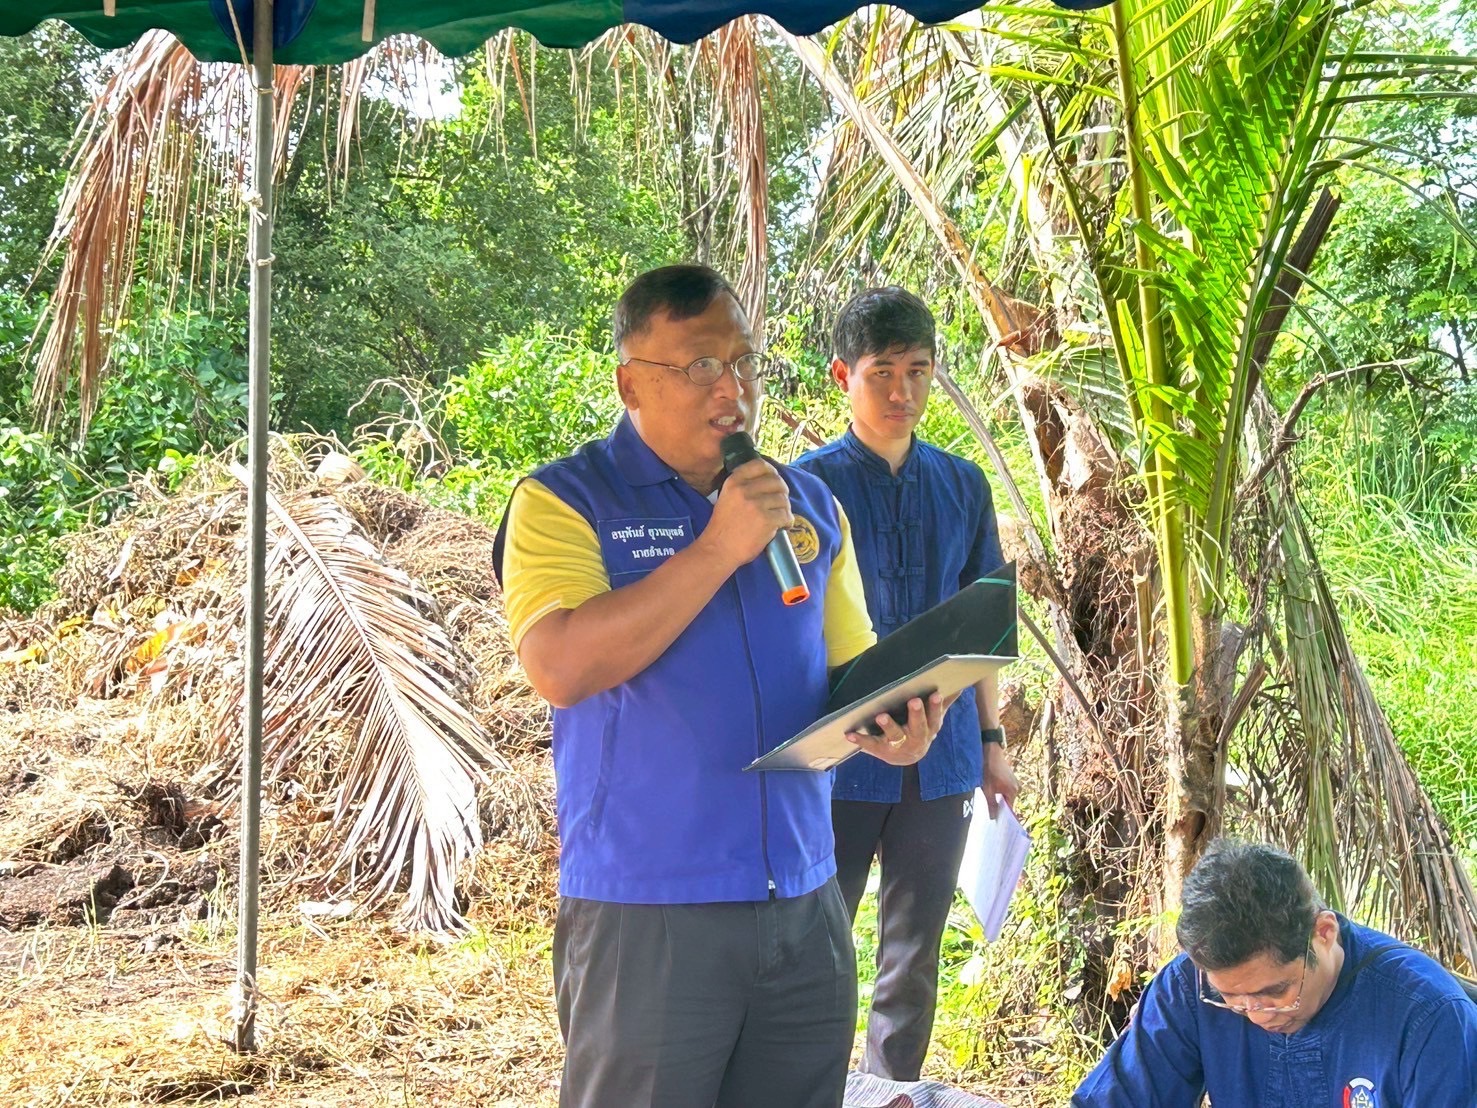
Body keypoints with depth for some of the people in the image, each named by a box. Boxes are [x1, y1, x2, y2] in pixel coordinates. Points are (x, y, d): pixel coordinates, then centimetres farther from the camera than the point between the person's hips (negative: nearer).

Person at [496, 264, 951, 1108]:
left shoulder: (810, 506, 11)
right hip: (647, 912, -5)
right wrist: (718, 549, -19)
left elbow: (852, 665, 18)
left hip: (806, 906, 5)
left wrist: (891, 725, -5)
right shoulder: (564, 502, -4)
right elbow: (562, 669, -20)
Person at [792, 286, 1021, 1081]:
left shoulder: (963, 487, 8)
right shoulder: (808, 486, -4)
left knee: (913, 963, 11)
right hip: (837, 757, -4)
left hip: (940, 759, 4)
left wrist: (991, 739, 12)